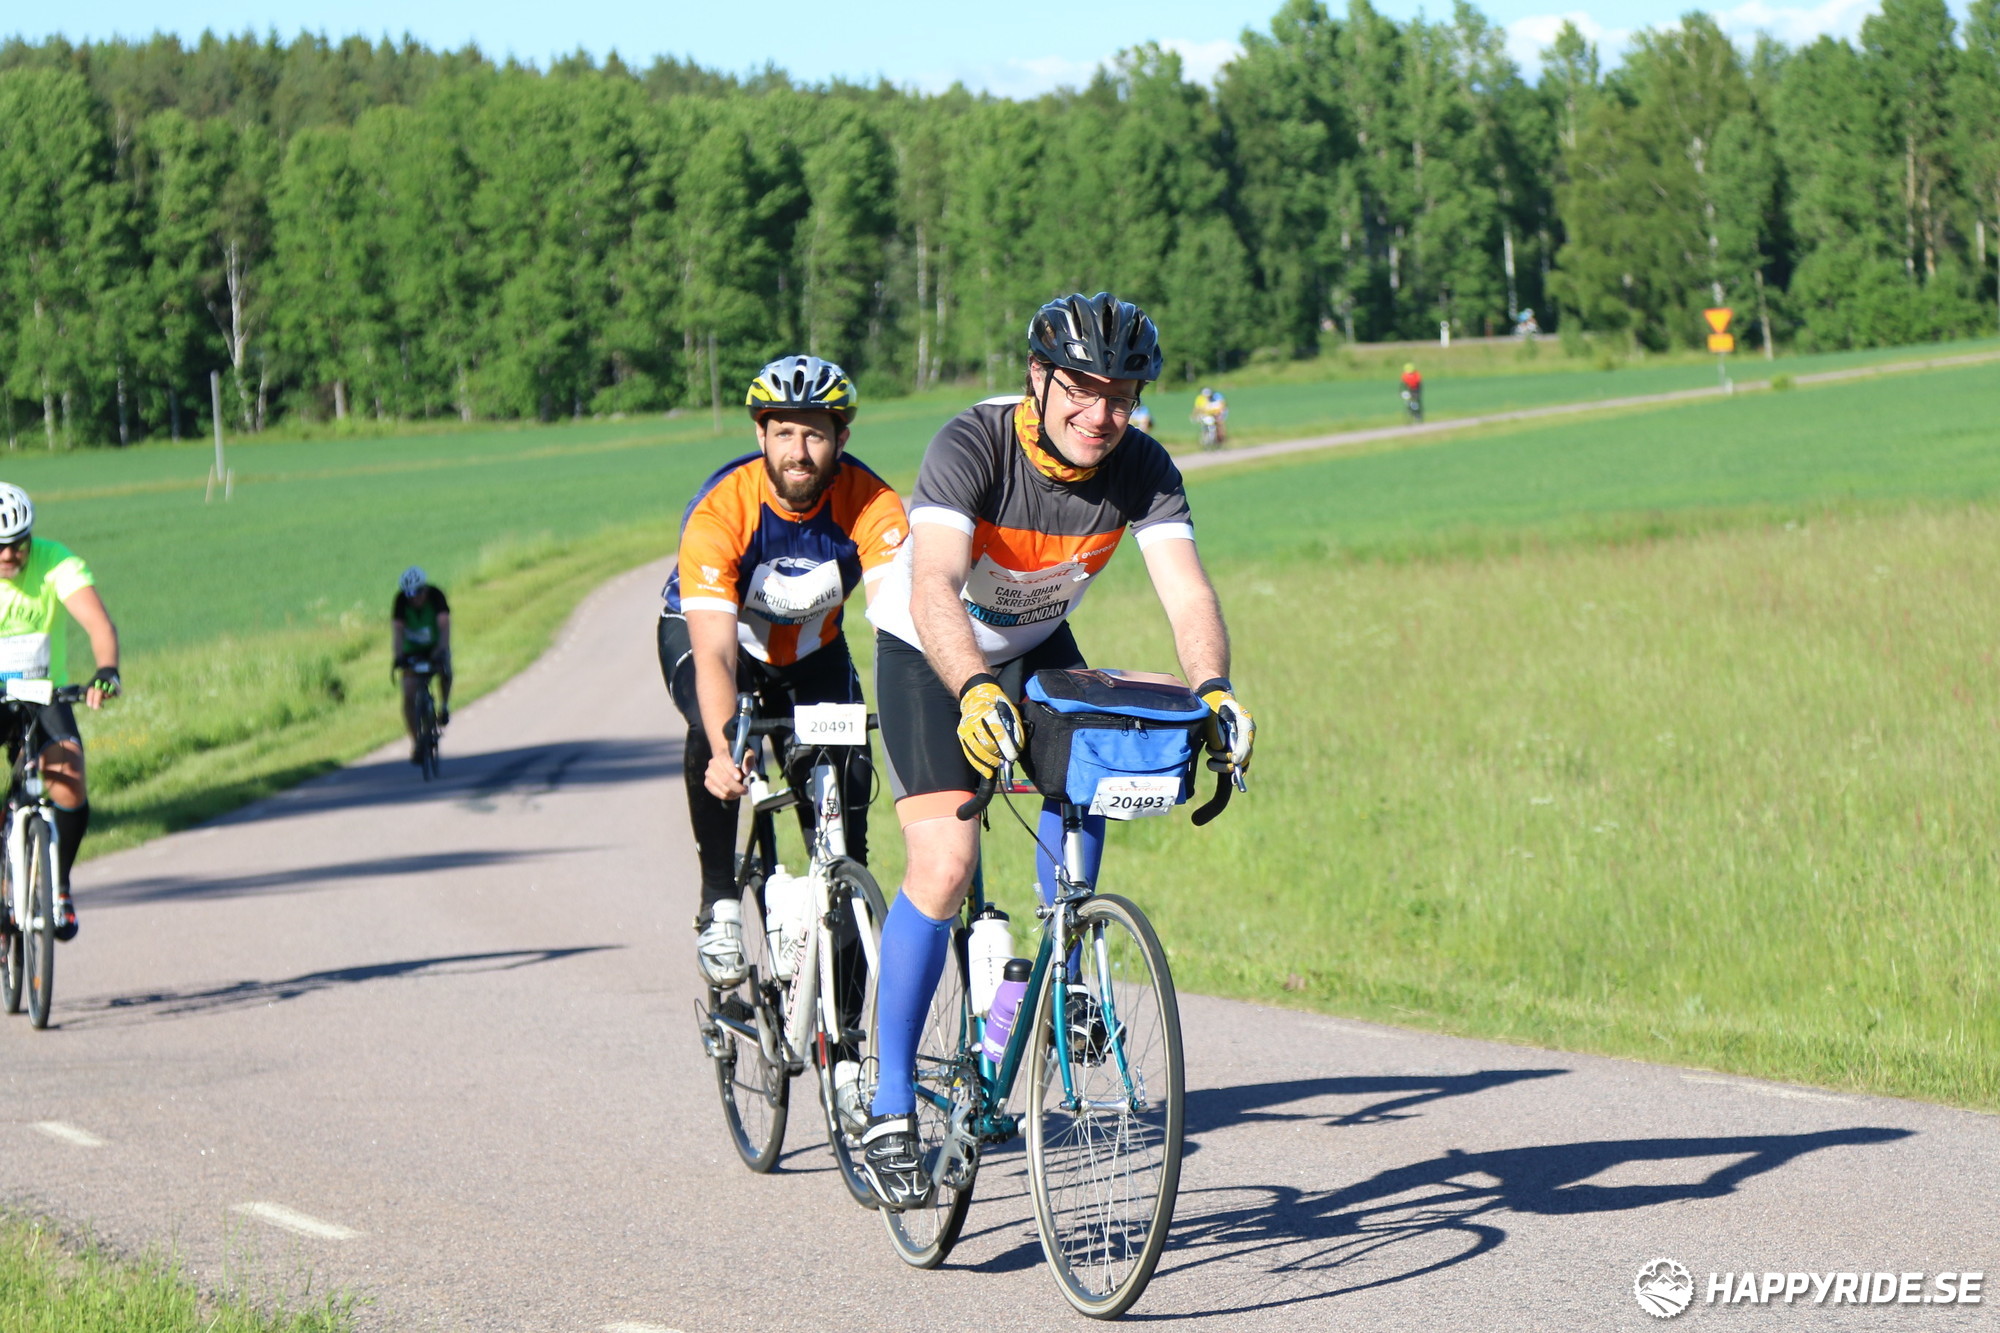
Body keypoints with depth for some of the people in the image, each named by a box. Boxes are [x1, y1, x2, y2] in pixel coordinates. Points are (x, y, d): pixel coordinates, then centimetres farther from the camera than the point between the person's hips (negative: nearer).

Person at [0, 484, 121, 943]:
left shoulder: (56, 563, -17)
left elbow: (97, 620, -29)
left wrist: (106, 671, -48)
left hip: (44, 693, 0)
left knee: (69, 786, -23)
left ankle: (58, 884, 1)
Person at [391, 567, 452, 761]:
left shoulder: (436, 595, -22)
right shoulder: (401, 601, -19)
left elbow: (444, 624, -33)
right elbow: (397, 630, -28)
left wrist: (442, 649, -50)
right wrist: (397, 657, -44)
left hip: (435, 648, -1)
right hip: (412, 652, 1)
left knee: (444, 670, -34)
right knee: (409, 696, -15)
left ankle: (444, 706, -7)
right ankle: (416, 743, -6)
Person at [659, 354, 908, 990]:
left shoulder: (870, 503, -28)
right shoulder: (720, 509, -34)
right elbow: (715, 654, -41)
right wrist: (726, 751, -58)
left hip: (811, 646, 3)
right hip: (704, 631, -3)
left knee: (845, 767, -19)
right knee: (714, 733, -32)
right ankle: (719, 905, -17)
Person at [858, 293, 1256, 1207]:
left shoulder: (1143, 471, -20)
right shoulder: (974, 445, -32)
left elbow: (1187, 590, -30)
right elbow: (933, 587, -45)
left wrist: (1212, 687, -50)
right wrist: (975, 691, -62)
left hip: (1036, 646, 4)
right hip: (929, 651, -4)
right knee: (944, 865, -18)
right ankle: (890, 1110, -12)